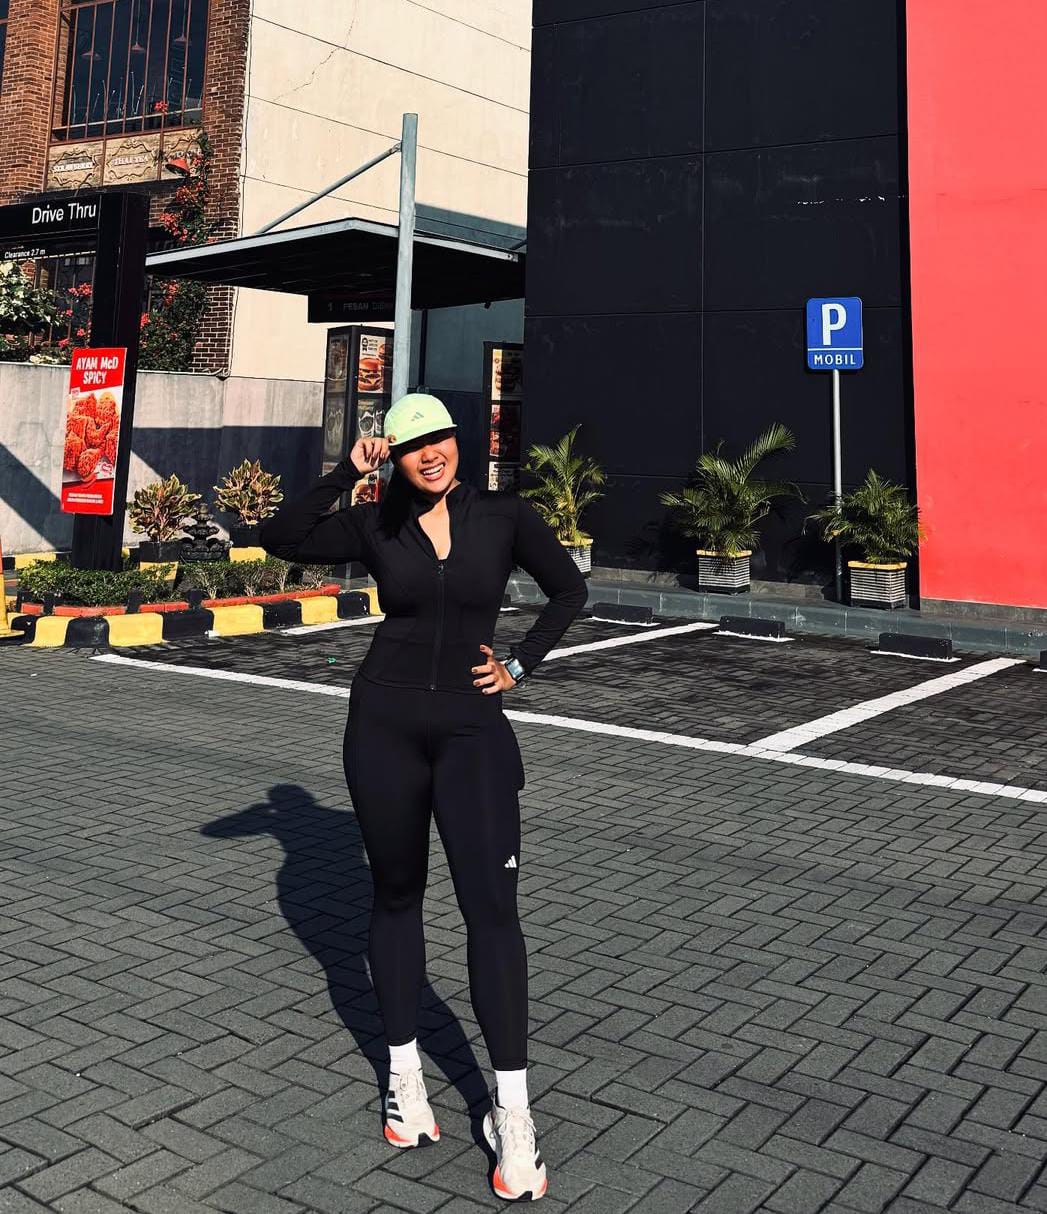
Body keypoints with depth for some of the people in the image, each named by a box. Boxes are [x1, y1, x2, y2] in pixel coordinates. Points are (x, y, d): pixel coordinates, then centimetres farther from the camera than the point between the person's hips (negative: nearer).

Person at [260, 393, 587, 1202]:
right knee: (398, 896, 11)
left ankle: (512, 1113, -1)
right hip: (384, 723, 2)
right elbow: (281, 538, -9)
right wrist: (345, 473, -11)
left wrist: (520, 665, 2)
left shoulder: (507, 517, -1)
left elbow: (569, 591, 11)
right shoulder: (375, 527, 2)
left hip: (473, 727, -1)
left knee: (492, 905, -9)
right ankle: (406, 1075, 26)